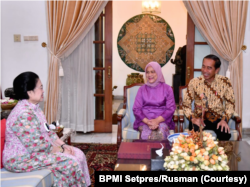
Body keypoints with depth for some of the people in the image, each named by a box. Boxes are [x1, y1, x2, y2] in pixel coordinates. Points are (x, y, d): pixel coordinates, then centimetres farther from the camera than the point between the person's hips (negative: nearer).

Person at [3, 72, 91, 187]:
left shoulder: (34, 108, 6)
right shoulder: (23, 114, -27)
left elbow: (47, 131, 13)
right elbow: (37, 146, -27)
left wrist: (63, 145, 0)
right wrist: (60, 150, -14)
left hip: (35, 149, 10)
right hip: (21, 159, -10)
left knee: (78, 154, 1)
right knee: (70, 162, -18)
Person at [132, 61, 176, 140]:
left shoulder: (167, 88, 10)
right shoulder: (142, 89, 12)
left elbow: (171, 108, 2)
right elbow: (136, 109, 5)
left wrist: (157, 120, -14)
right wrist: (147, 121, -13)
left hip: (162, 120, 0)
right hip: (144, 121, 0)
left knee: (161, 133, -32)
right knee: (146, 134, -32)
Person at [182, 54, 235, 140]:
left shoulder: (224, 82, -4)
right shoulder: (194, 82, -5)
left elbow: (230, 103, 2)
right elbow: (186, 104, -1)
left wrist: (225, 119, -14)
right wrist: (193, 118, -18)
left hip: (218, 118, 1)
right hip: (199, 118, 0)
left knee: (225, 135, -28)